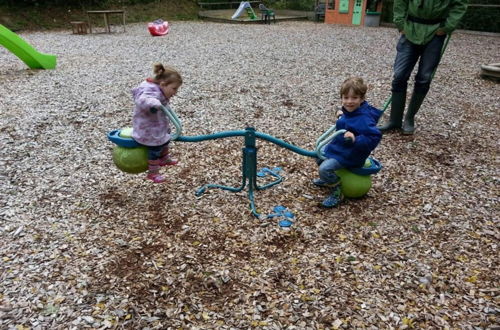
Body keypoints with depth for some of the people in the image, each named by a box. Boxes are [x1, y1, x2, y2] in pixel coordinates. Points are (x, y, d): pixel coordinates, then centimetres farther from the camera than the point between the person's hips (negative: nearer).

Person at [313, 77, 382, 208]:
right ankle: (327, 179, 41)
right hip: (339, 146, 10)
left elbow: (374, 137, -35)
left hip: (350, 155, -10)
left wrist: (355, 140, -42)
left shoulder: (363, 119, -31)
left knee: (325, 168, -22)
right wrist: (343, 116, 12)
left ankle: (336, 194, 0)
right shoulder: (350, 110, -4)